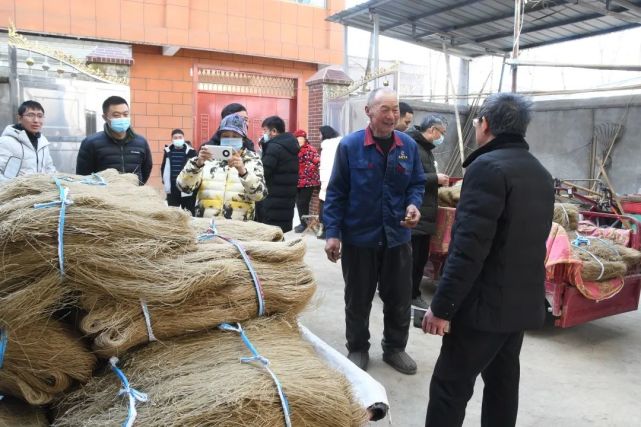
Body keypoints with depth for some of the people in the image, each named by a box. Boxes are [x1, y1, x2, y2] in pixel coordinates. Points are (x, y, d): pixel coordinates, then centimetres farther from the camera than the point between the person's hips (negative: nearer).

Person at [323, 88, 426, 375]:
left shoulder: (409, 146, 1)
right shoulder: (350, 145, -10)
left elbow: (417, 183, 11)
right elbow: (336, 192, -7)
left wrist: (413, 205, -11)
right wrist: (332, 232, -12)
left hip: (397, 236, 3)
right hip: (358, 236, -3)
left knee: (400, 298, 15)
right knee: (358, 299, 13)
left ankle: (395, 348, 35)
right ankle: (358, 349, 33)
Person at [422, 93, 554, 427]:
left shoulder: (488, 167, -17)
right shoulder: (541, 173, 11)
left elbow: (469, 248, -24)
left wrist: (442, 306, -19)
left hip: (486, 302, -9)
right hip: (524, 301, 9)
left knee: (451, 387, 0)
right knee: (502, 382, 19)